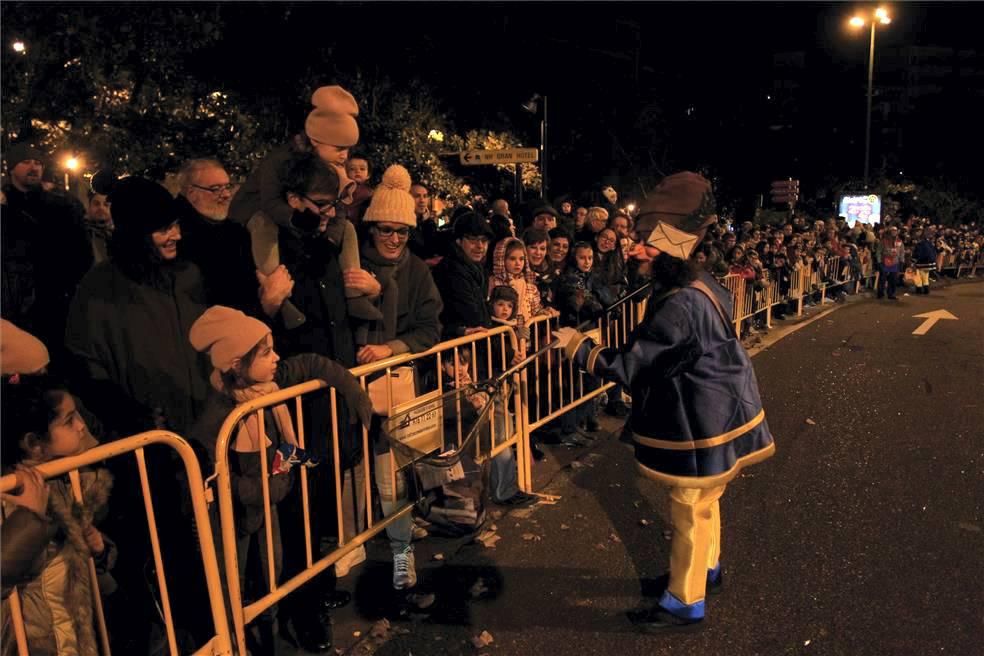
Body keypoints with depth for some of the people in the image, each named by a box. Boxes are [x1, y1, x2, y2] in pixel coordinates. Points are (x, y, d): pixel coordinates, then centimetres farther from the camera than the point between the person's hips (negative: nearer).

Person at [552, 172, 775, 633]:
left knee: (690, 508, 4)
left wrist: (577, 346, -15)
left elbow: (627, 367, -26)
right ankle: (706, 568, 45)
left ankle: (685, 603, 20)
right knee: (701, 500, 25)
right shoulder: (700, 283, 1)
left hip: (701, 422, -10)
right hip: (713, 410, 10)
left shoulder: (677, 305, -30)